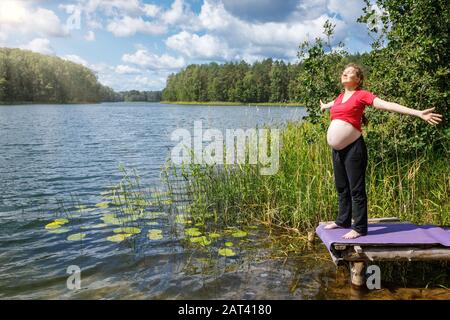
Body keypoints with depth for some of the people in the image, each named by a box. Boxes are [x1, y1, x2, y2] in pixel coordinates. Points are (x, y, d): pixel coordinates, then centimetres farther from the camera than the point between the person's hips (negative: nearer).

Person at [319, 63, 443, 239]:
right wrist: (324, 106, 65)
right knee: (341, 188, 16)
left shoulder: (362, 95, -4)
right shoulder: (340, 96, 16)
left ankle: (359, 228, 7)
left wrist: (419, 113, -22)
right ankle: (342, 221, 29)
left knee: (356, 189, -2)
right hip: (337, 150, 7)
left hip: (353, 148, -7)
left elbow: (387, 105, -13)